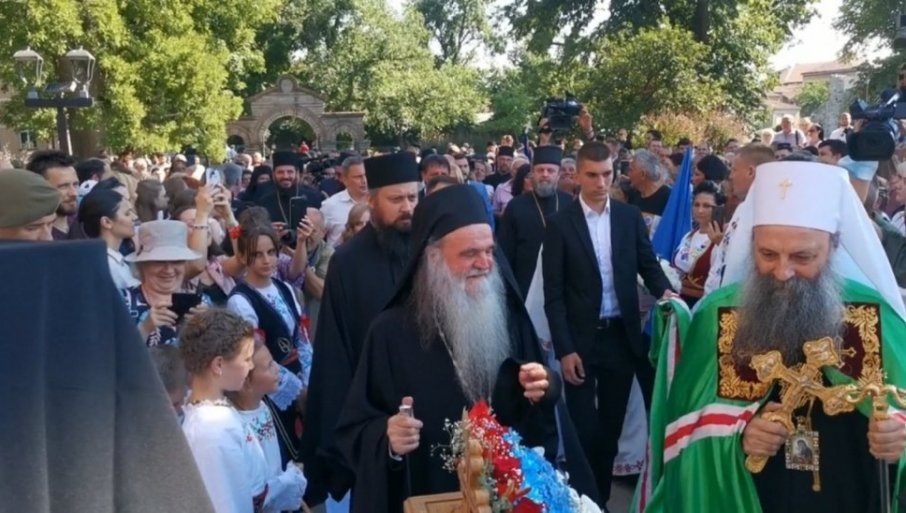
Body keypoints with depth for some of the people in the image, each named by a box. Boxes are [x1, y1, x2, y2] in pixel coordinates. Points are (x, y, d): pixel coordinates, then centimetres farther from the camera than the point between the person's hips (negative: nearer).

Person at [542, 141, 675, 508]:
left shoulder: (630, 216, 3)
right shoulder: (560, 223, -6)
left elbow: (648, 264, 8)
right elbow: (554, 294, -8)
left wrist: (664, 290, -15)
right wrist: (564, 349, -13)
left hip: (622, 336, 3)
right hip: (581, 340, -3)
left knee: (612, 424, 14)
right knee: (582, 427, 3)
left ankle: (601, 496, 29)